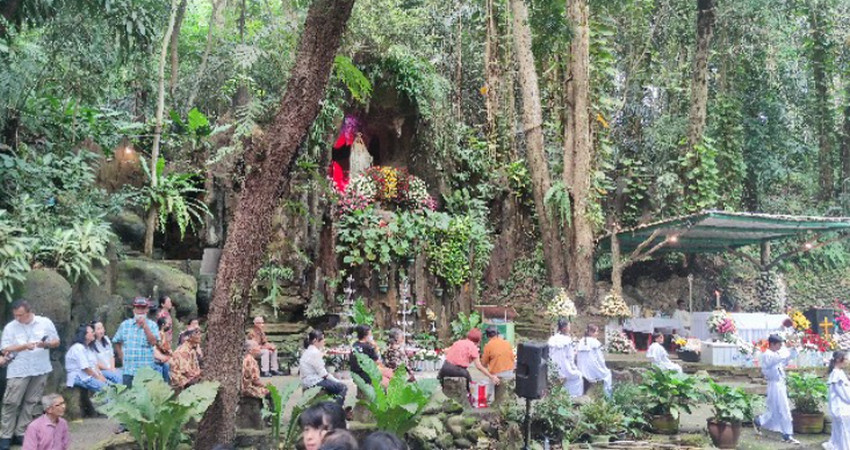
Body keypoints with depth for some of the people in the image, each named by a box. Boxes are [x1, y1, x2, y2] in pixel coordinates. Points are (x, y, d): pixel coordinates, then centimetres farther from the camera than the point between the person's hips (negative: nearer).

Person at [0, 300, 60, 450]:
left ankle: (20, 433, 15)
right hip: (18, 371, -1)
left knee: (30, 403, 7)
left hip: (40, 370, 1)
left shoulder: (45, 322, 0)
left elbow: (56, 342, 5)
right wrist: (24, 346, -19)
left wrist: (46, 344, -16)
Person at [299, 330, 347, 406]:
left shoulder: (309, 351, 15)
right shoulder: (315, 352, -17)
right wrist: (336, 381, -6)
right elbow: (323, 373, -17)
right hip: (313, 382, -11)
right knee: (343, 388, -10)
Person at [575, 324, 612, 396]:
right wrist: (604, 368, 7)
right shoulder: (595, 342, -12)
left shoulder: (580, 342, 3)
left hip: (582, 373, 5)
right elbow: (600, 358, -8)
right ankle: (608, 396, 20)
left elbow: (576, 357, 5)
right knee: (607, 373, 22)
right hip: (593, 372, -5)